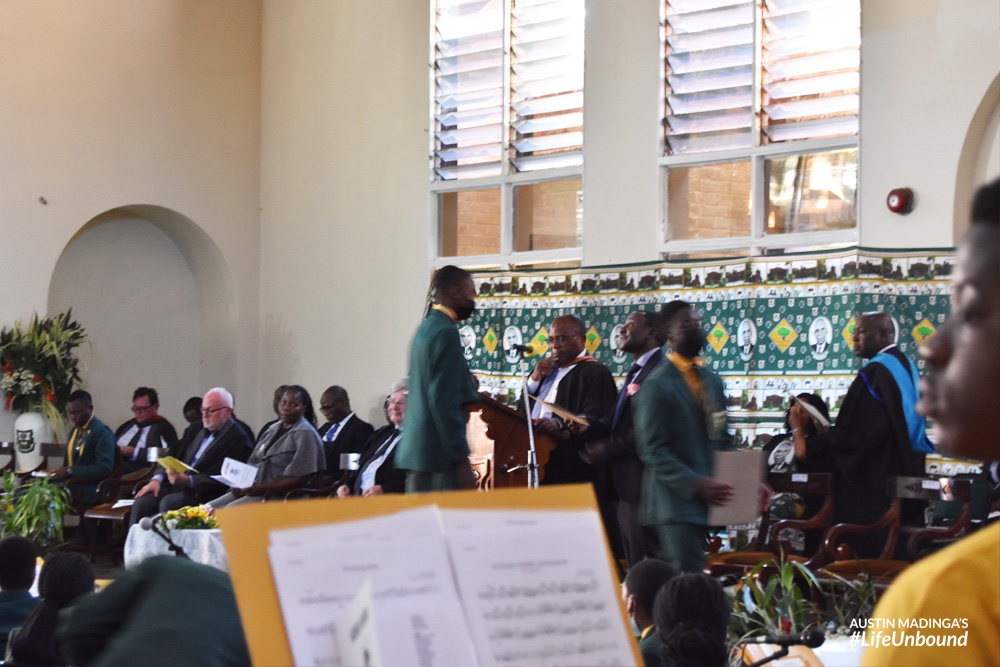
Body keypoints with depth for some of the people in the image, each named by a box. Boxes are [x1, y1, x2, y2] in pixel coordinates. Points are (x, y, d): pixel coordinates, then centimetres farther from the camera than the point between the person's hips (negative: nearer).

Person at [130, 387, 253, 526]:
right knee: (142, 501, -18)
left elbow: (221, 478, -13)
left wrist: (187, 480, -22)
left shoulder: (238, 439, -4)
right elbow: (172, 456, 20)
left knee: (168, 502, -33)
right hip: (174, 485, 7)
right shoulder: (196, 429, 20)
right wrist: (157, 479, 1)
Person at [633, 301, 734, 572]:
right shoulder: (656, 385, -7)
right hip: (675, 502, -7)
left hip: (705, 498, 7)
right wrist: (696, 484, -22)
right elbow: (652, 451, -13)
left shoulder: (711, 380, 17)